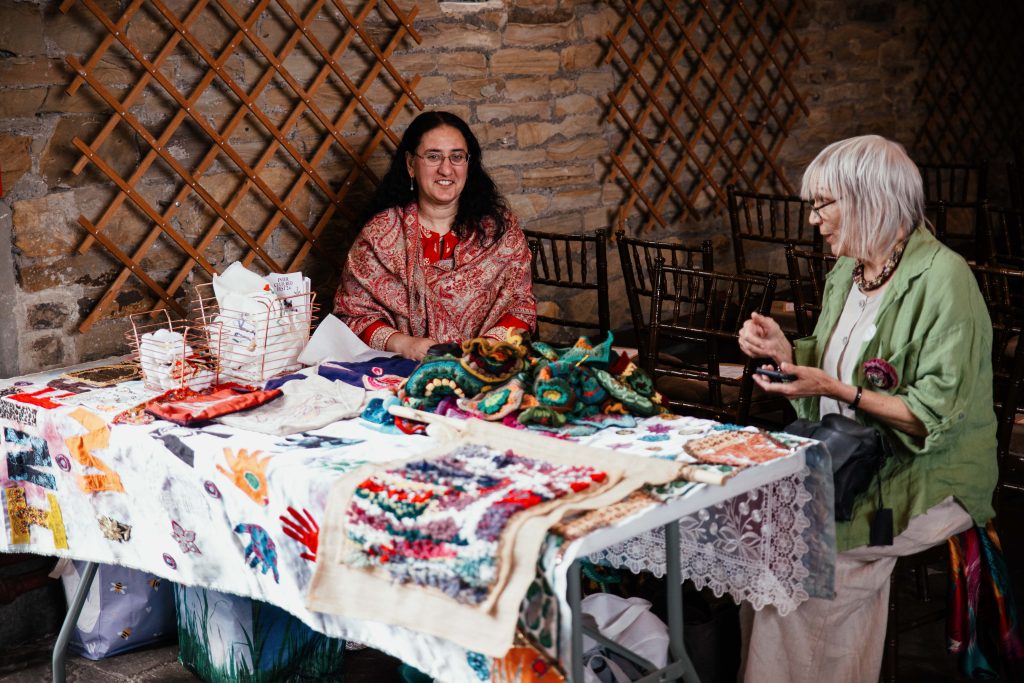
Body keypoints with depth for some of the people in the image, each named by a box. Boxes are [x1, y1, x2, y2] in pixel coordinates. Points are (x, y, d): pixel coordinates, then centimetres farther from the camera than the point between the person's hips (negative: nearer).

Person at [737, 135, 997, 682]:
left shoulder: (944, 279, -16)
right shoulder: (846, 273, 9)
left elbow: (936, 417, -19)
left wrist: (838, 391, -25)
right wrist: (783, 349, -2)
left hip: (930, 479, -7)